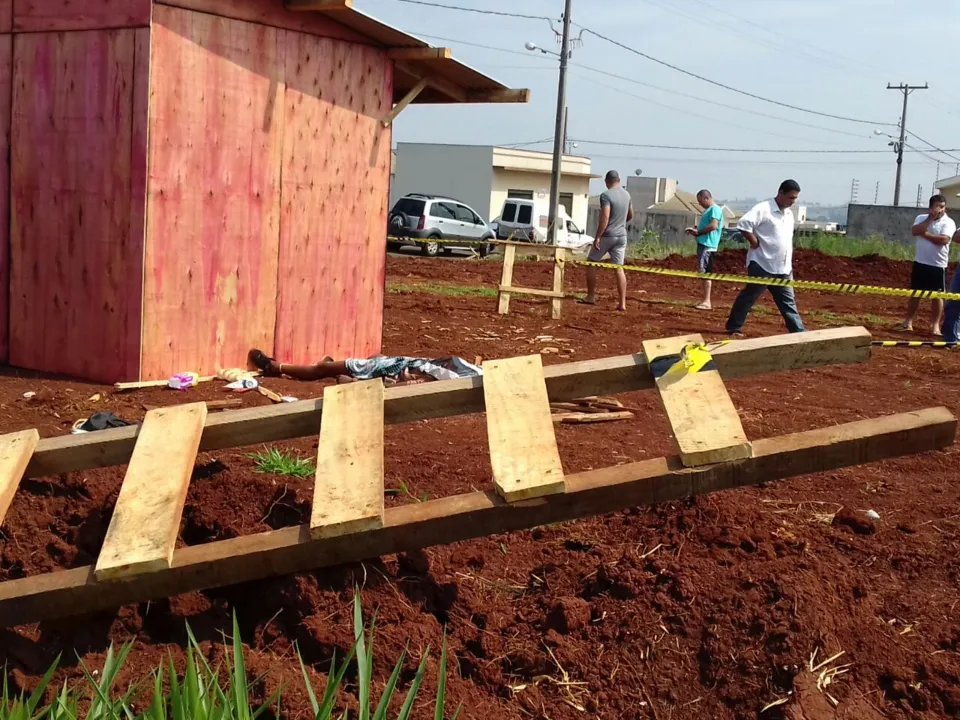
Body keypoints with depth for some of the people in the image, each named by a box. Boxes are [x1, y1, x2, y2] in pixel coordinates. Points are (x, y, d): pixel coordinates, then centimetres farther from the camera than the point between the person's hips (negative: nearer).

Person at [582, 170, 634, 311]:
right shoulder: (626, 195, 9)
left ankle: (590, 297, 13)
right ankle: (622, 303, -2)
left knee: (591, 262, 11)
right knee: (619, 268, 4)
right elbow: (630, 216, 22)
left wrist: (597, 237, -18)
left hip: (607, 235, -6)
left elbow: (604, 218, -21)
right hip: (621, 236, 6)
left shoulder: (606, 195, -13)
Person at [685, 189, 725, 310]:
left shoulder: (715, 209, -9)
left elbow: (713, 225, -21)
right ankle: (705, 300, 15)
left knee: (704, 272, -11)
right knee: (703, 272, 11)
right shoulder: (708, 210, 21)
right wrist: (695, 231, 9)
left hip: (708, 245, -10)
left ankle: (707, 302, -11)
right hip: (703, 244, 10)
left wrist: (698, 232, -11)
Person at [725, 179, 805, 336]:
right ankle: (733, 327, 13)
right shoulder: (763, 209, -13)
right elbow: (743, 224, -23)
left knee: (788, 301, 7)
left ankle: (799, 331, 8)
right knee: (748, 297, 3)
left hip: (783, 268, 8)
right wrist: (755, 243, -17)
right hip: (763, 265, -7)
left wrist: (789, 262, 18)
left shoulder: (789, 214, 14)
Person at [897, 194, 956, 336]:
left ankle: (936, 325, 11)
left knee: (937, 295, 3)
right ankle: (908, 322, 17)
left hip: (938, 265, -3)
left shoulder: (949, 222, -7)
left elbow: (943, 240, -22)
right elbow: (915, 231, -16)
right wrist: (930, 218, -17)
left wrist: (925, 234, -15)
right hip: (920, 262, 3)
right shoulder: (922, 218, 3)